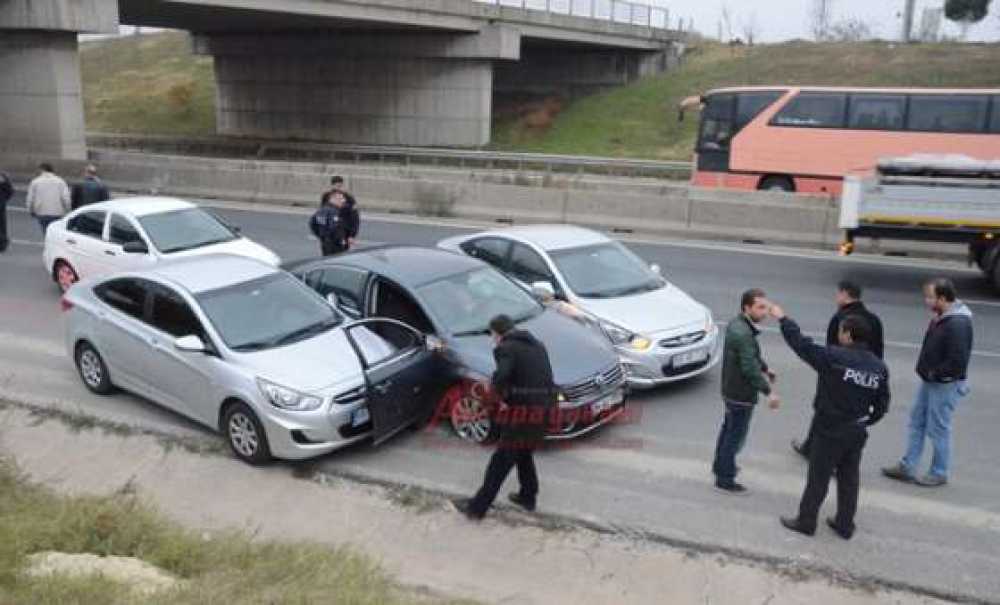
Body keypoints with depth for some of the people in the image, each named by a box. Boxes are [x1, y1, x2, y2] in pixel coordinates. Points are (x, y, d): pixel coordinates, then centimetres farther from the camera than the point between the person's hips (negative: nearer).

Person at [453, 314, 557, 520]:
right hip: (543, 409, 8)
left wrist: (503, 399, -11)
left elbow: (500, 377, -26)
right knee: (524, 454, 27)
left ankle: (477, 507, 8)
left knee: (501, 461, 0)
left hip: (522, 412, -8)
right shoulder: (537, 345, 16)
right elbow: (547, 378, 14)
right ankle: (528, 497, 37)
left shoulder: (506, 348, -9)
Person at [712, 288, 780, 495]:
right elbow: (750, 368, -31)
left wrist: (765, 369, 18)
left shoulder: (736, 324, 3)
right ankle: (725, 479, 16)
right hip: (741, 395, -10)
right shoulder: (743, 334, -29)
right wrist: (768, 392, -29)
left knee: (728, 428, 25)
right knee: (736, 435, 4)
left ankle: (720, 466, 42)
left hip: (730, 390, 10)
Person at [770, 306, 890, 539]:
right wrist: (864, 421, 17)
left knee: (818, 478, 8)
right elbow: (882, 404, 4)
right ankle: (845, 525, 29)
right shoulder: (879, 366, -2)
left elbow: (801, 343, -15)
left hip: (830, 431, -5)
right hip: (857, 432, 6)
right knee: (849, 479, 17)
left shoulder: (834, 357, -21)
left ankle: (806, 521, 20)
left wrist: (783, 318, -3)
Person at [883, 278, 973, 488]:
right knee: (917, 422, 15)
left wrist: (934, 373, -16)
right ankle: (907, 468, 26)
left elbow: (958, 362, -29)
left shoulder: (958, 324, -26)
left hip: (945, 385, -10)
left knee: (938, 429, 4)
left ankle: (939, 473, 21)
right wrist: (926, 369, 7)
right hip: (929, 381, 10)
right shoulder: (940, 317, 4)